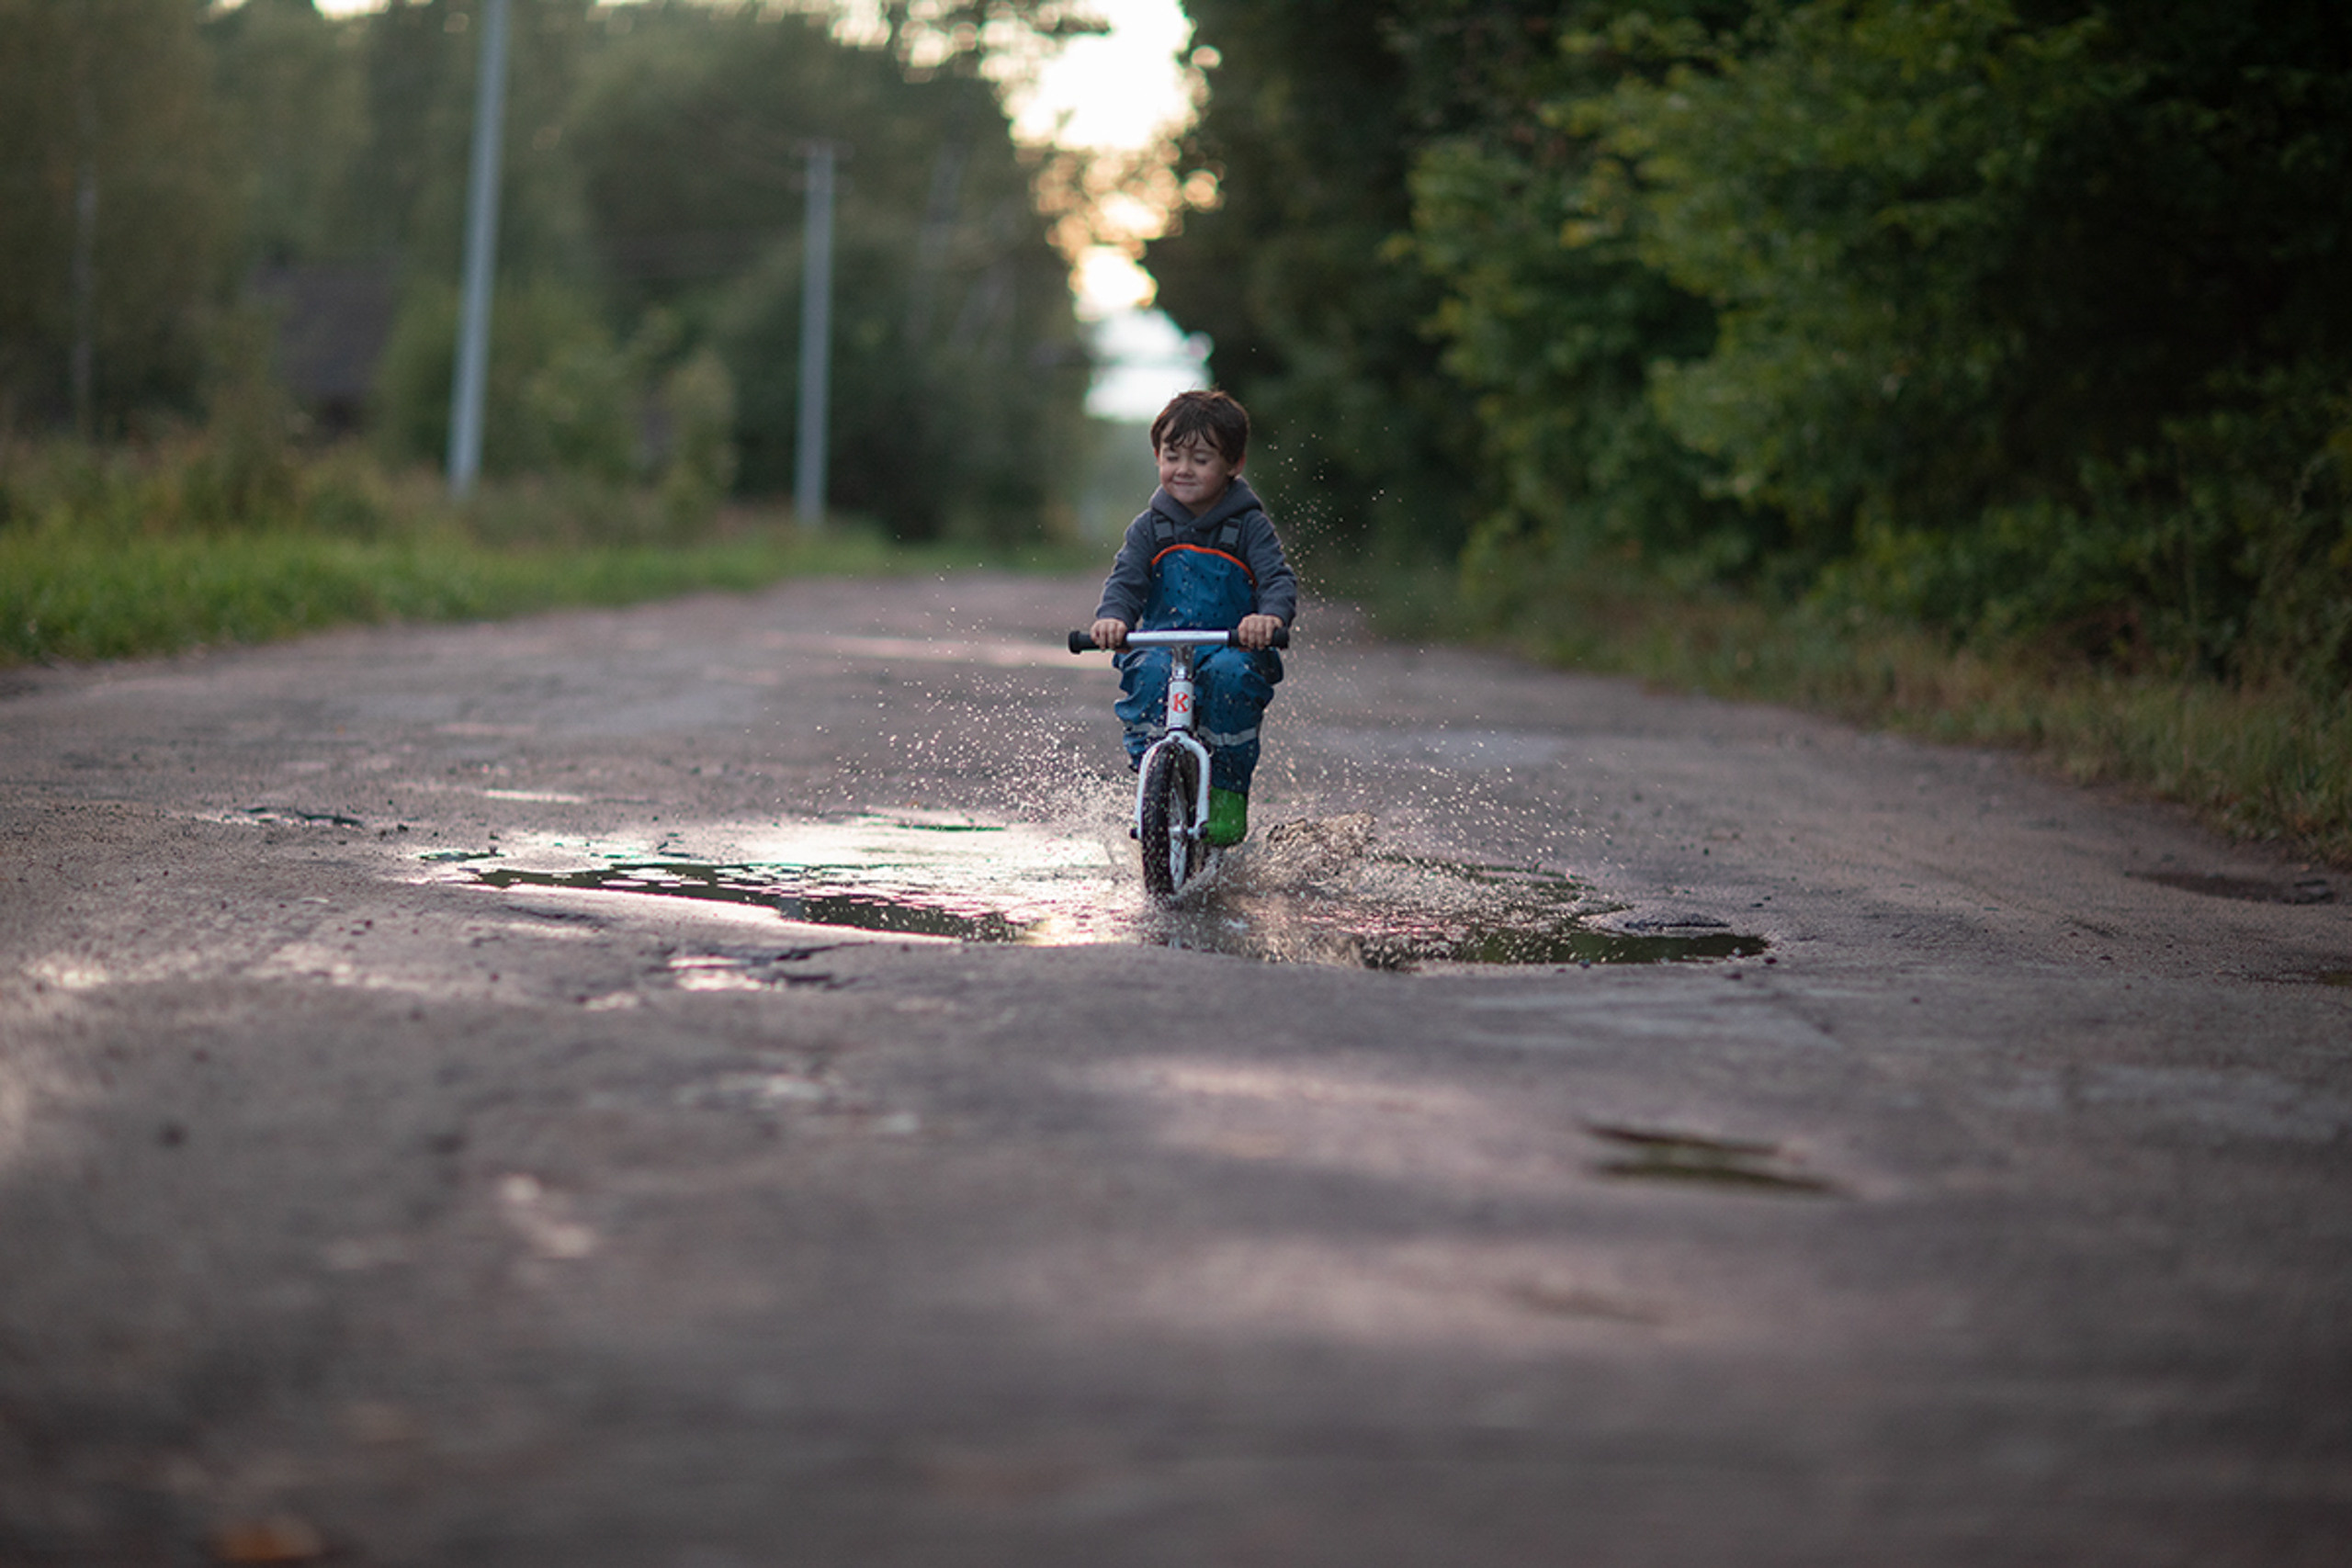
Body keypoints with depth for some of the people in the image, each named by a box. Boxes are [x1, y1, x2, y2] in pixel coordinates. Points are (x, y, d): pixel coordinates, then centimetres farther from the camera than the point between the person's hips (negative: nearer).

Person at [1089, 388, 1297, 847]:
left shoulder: (1248, 526, 1)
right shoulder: (1149, 529, 9)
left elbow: (1279, 578, -9)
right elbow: (1125, 580, 0)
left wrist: (1270, 616, -33)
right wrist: (1112, 618, -24)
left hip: (1232, 646, -1)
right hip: (1161, 643, 1)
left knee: (1232, 674, -35)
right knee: (1149, 675, -32)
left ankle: (1229, 793, -18)